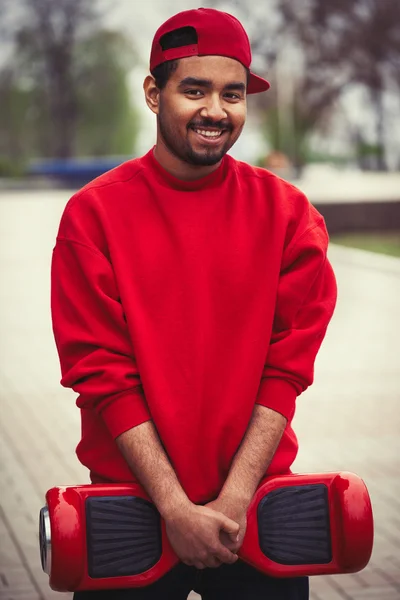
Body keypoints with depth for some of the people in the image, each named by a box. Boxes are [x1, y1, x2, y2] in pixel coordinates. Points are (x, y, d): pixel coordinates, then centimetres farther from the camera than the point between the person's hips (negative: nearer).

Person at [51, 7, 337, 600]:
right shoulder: (93, 214, -5)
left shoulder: (286, 213, 0)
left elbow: (286, 368, -4)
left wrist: (236, 497, -14)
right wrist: (175, 508, -15)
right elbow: (104, 374, -9)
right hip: (134, 502, -1)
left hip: (257, 504, 1)